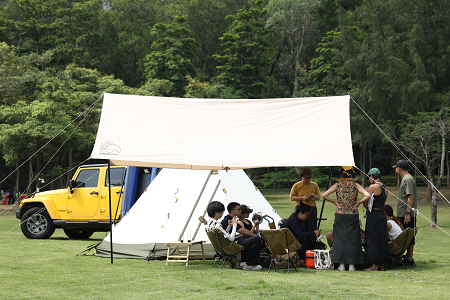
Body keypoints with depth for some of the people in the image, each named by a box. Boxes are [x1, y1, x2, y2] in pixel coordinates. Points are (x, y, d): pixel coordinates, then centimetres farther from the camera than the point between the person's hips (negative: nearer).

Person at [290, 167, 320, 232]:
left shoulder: (314, 185, 10)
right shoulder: (296, 186, 3)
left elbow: (319, 197, 16)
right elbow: (292, 198, 2)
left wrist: (315, 197, -8)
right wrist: (302, 198, -12)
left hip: (312, 209, 2)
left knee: (312, 229, -2)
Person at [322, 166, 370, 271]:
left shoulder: (338, 185, -1)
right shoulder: (356, 186, -1)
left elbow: (324, 195, -7)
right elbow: (367, 195, -12)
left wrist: (334, 202, 5)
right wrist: (358, 203, 0)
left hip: (340, 215, 0)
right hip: (353, 215, 0)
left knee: (340, 239, 6)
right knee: (352, 239, 6)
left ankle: (341, 264, 4)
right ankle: (351, 265, 6)